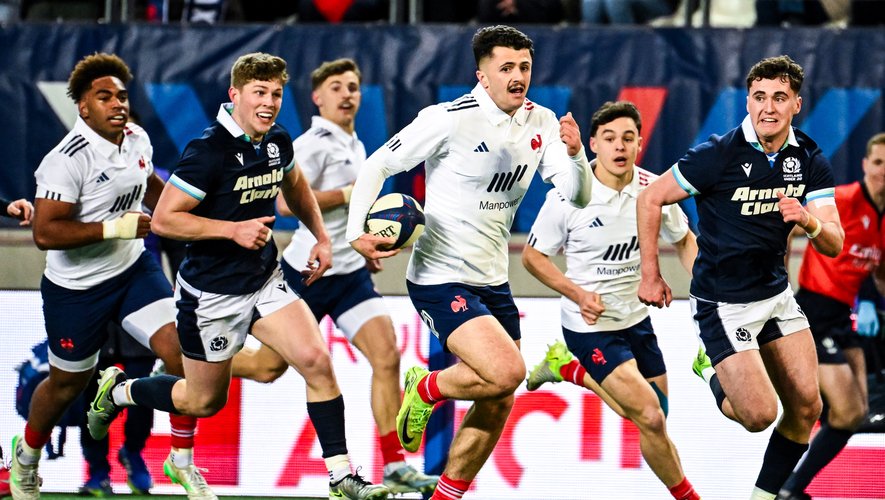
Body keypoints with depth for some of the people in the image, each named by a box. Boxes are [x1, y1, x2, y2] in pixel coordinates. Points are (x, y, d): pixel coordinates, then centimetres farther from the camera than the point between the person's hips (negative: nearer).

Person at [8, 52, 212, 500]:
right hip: (77, 288, -5)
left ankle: (182, 462, 4)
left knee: (181, 352, -11)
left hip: (134, 269, 6)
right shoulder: (67, 160, -26)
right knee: (67, 384, 13)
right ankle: (26, 455, 43)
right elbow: (45, 233, -31)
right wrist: (116, 228, -30)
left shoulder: (138, 140, -2)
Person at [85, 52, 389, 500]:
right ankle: (118, 390, 36)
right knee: (204, 402, 10)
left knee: (317, 362, -11)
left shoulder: (277, 141, 0)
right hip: (211, 292, -6)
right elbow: (163, 219, -23)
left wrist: (320, 236, 14)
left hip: (265, 283, 6)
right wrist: (234, 230, -28)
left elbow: (294, 186, 24)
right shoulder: (209, 151, -23)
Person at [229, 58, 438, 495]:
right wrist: (350, 194, -26)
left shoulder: (355, 146, 14)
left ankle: (394, 467, -12)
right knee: (268, 367, 5)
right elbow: (286, 202, -25)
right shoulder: (315, 143, -13)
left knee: (386, 356, -11)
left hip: (349, 274, 7)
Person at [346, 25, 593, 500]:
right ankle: (425, 389, 5)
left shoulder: (541, 123, 3)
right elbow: (376, 166, -10)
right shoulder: (450, 119, -16)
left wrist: (574, 154, -22)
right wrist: (357, 230, -23)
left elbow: (578, 195, -1)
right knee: (507, 371, -24)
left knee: (496, 406, 9)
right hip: (440, 279, -7)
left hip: (492, 281, 7)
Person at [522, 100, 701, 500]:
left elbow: (684, 241, 11)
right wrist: (577, 294, -19)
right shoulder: (567, 197, -18)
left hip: (636, 318, 6)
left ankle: (572, 369, 36)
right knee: (651, 417, -17)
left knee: (651, 417, 16)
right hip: (590, 327, -6)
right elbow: (532, 256, -6)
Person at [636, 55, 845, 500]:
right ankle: (713, 375, 19)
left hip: (775, 293, 6)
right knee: (759, 415, -12)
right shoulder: (719, 154, -19)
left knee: (805, 407, 2)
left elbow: (833, 244, -6)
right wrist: (651, 276, -8)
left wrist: (809, 221, -30)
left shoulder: (809, 159, -3)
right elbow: (651, 199, -10)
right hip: (722, 305, -6)